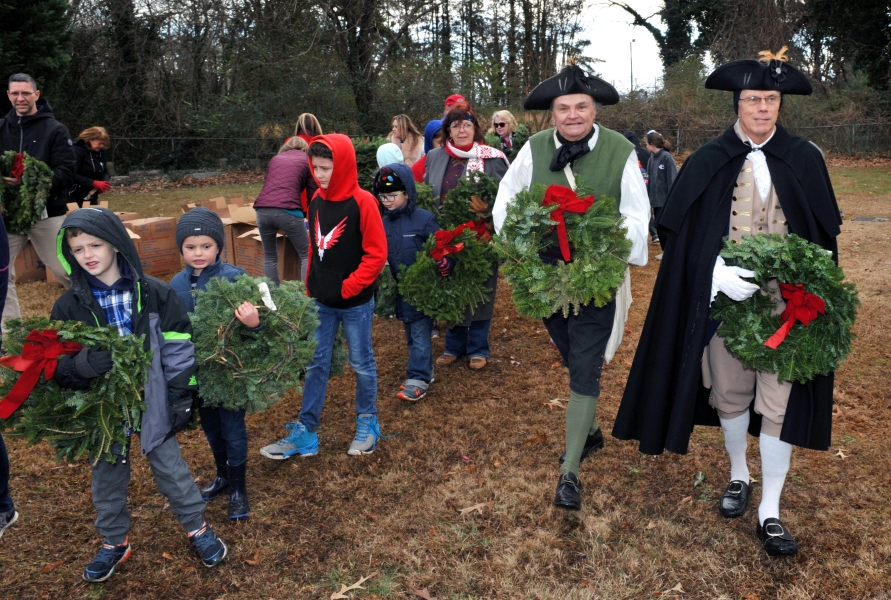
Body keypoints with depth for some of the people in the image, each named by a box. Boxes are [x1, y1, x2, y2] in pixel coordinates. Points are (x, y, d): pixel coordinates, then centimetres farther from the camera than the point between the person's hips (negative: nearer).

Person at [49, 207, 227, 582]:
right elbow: (56, 364, -6)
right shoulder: (69, 306, -6)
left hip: (151, 400, -2)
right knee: (107, 476, 17)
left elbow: (178, 349, -6)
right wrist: (84, 364, -28)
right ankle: (115, 542, 39)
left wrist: (179, 399, -6)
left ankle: (197, 528, 32)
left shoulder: (154, 293, -10)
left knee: (170, 467, 12)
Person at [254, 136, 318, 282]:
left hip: (263, 210, 4)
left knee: (270, 257, 20)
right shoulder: (307, 161, 18)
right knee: (306, 255, 10)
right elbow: (313, 194, 17)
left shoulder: (275, 159, 28)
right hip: (287, 211, -4)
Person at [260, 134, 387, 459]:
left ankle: (367, 424, 30)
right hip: (321, 302, 5)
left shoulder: (362, 202, -15)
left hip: (355, 302, -5)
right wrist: (311, 286, 11)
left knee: (362, 364, 11)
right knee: (316, 364, 11)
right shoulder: (317, 200, 3)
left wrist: (348, 287, -16)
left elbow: (376, 253, -15)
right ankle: (304, 432, 21)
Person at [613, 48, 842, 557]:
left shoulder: (805, 159, 3)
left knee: (779, 399, -1)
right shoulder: (709, 162, 0)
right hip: (723, 296, 0)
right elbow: (682, 233, -3)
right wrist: (719, 272, -19)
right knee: (730, 393, 11)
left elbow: (825, 230, 7)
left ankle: (770, 511, 11)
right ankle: (739, 477, 35)